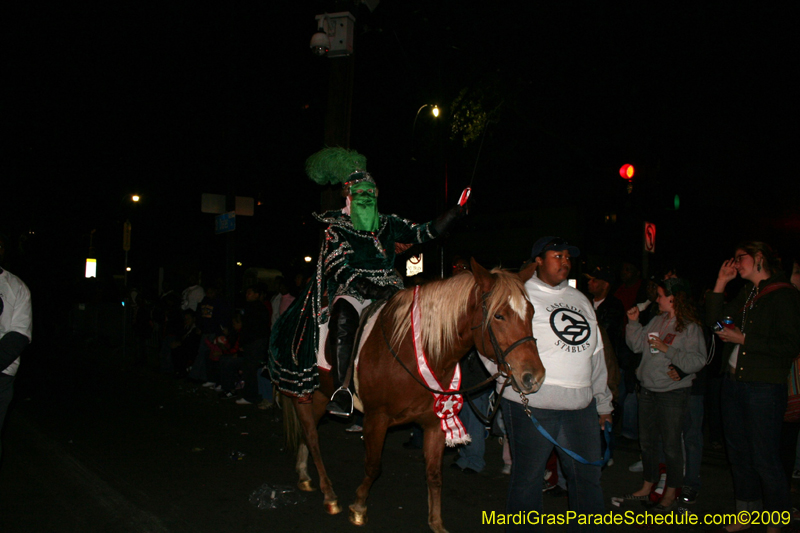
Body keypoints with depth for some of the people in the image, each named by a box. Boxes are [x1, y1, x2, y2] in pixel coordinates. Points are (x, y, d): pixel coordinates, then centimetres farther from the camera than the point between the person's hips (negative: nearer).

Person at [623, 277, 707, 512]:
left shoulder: (690, 327, -11)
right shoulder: (656, 321, 9)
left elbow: (697, 361, -20)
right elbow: (637, 345, 14)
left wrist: (667, 350, -22)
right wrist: (633, 322, 4)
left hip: (673, 392, -7)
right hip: (648, 389, 7)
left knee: (671, 444, 2)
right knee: (647, 441, 15)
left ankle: (671, 494, 17)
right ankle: (647, 487, 29)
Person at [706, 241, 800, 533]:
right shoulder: (745, 294, 14)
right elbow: (714, 321, 13)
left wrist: (744, 339, -15)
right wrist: (721, 283, 9)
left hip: (765, 386, -8)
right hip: (734, 381, 8)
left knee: (764, 459, -3)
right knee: (739, 453, 15)